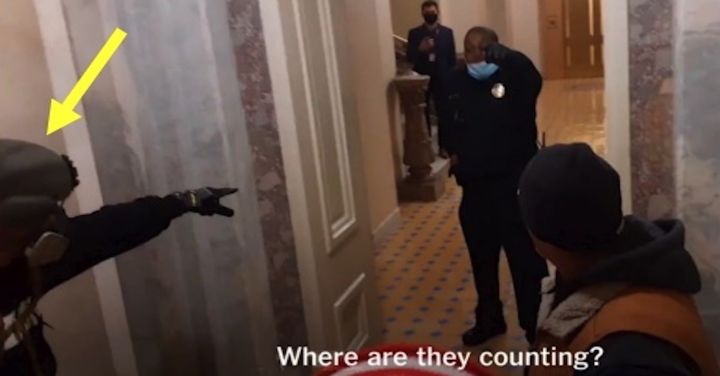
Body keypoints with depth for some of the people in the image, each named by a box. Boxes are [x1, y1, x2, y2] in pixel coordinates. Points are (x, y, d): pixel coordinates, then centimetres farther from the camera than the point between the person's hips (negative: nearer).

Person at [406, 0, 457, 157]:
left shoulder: (447, 32, 5)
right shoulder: (414, 33, 2)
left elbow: (452, 58, 4)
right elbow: (410, 58, -3)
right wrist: (420, 50, -23)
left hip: (442, 80, 0)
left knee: (444, 114, 4)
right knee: (422, 114, 4)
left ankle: (443, 146, 13)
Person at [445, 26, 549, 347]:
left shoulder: (513, 77, -10)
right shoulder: (456, 83, 3)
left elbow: (533, 79, -29)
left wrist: (503, 56, -36)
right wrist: (453, 150, 3)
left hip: (516, 185, -5)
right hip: (474, 187, 5)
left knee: (525, 260, 4)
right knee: (482, 258, 18)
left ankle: (535, 327, 22)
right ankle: (489, 319, 38)